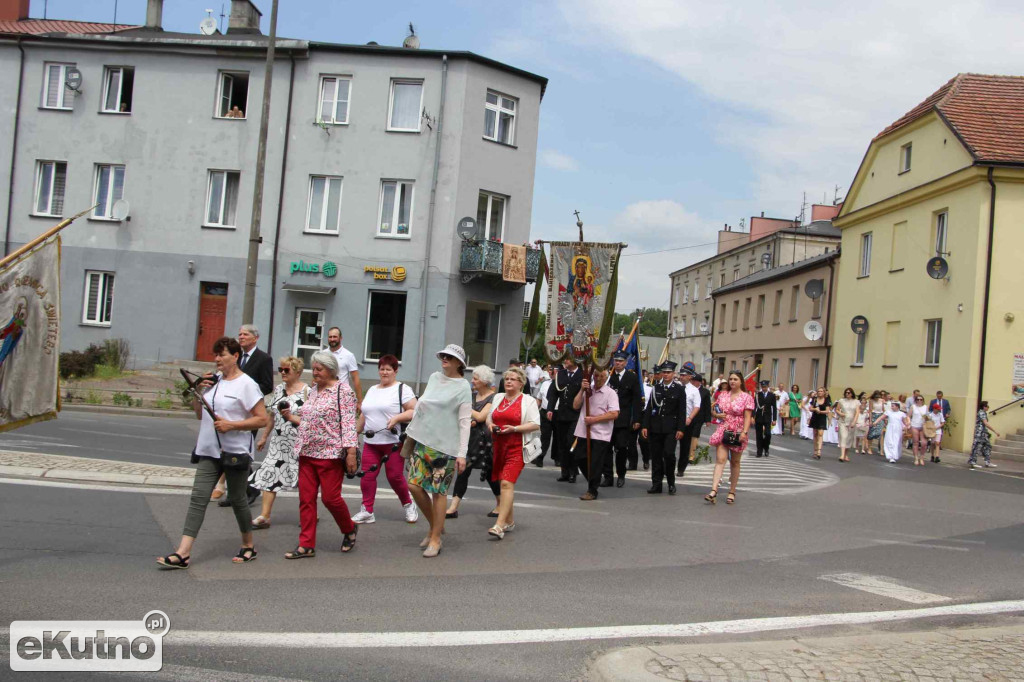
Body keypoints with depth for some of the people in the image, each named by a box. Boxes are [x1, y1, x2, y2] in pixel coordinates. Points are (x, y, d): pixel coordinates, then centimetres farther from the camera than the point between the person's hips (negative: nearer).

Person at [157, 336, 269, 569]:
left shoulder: (246, 384, -8)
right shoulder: (213, 382, 13)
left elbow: (262, 419, -12)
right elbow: (199, 414, 21)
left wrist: (231, 425, -19)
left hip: (235, 451, -6)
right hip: (209, 451, 6)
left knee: (237, 499, 7)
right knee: (198, 498, -4)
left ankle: (248, 546, 25)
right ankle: (183, 553, -9)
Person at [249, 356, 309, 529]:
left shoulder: (307, 392, -11)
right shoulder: (278, 389, 9)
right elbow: (272, 415, 18)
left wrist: (291, 417, -21)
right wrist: (264, 437, 20)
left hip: (298, 443, -6)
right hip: (278, 442, 6)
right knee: (269, 476, 2)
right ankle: (264, 517, 8)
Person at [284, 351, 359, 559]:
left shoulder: (342, 390, -8)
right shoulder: (314, 391, 15)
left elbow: (348, 423, -14)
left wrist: (351, 451, -20)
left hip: (331, 454, -7)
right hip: (307, 454, 7)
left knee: (330, 497, -2)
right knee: (306, 499, 4)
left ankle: (350, 529, 24)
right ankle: (306, 545, 10)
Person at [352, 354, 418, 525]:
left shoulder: (402, 389, -2)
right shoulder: (372, 390, 19)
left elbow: (414, 411, -10)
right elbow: (363, 415, 24)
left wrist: (397, 418, -22)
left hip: (393, 442, -6)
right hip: (371, 442, 6)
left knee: (394, 477, -2)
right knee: (367, 475, -1)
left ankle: (408, 505, 20)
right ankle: (366, 511, 7)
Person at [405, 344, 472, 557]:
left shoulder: (463, 387, -6)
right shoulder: (434, 378, 11)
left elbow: (465, 422, -9)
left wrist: (462, 454, -14)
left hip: (445, 446, -6)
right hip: (422, 440, 6)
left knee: (438, 491, -2)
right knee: (414, 485, 1)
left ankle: (435, 539, 10)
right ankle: (435, 525, 21)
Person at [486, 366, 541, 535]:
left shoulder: (528, 401, -2)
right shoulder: (497, 398, 16)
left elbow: (535, 425, -8)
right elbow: (489, 418, 23)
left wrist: (514, 428, -19)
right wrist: (490, 425, -1)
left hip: (517, 448, -6)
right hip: (498, 446, 6)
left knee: (507, 483, -17)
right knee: (500, 484, 10)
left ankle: (499, 525, -21)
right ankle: (509, 521, 25)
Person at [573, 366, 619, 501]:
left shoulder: (610, 393, -4)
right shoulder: (587, 390, 12)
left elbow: (614, 414, -12)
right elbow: (576, 405, 4)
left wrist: (594, 419, -15)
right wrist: (582, 390, -7)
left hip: (600, 434, -5)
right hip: (583, 432, 5)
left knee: (595, 463, -2)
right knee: (580, 459, 8)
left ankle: (592, 491, 9)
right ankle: (592, 483, 29)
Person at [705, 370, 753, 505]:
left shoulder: (746, 397, -4)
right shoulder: (723, 395, 8)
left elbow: (747, 417, -9)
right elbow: (714, 409, 19)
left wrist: (744, 432, -21)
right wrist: (717, 415, -4)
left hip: (738, 432, -2)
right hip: (723, 431, 2)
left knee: (734, 462, 10)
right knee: (720, 460, -10)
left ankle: (732, 492, 19)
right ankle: (714, 491, -21)